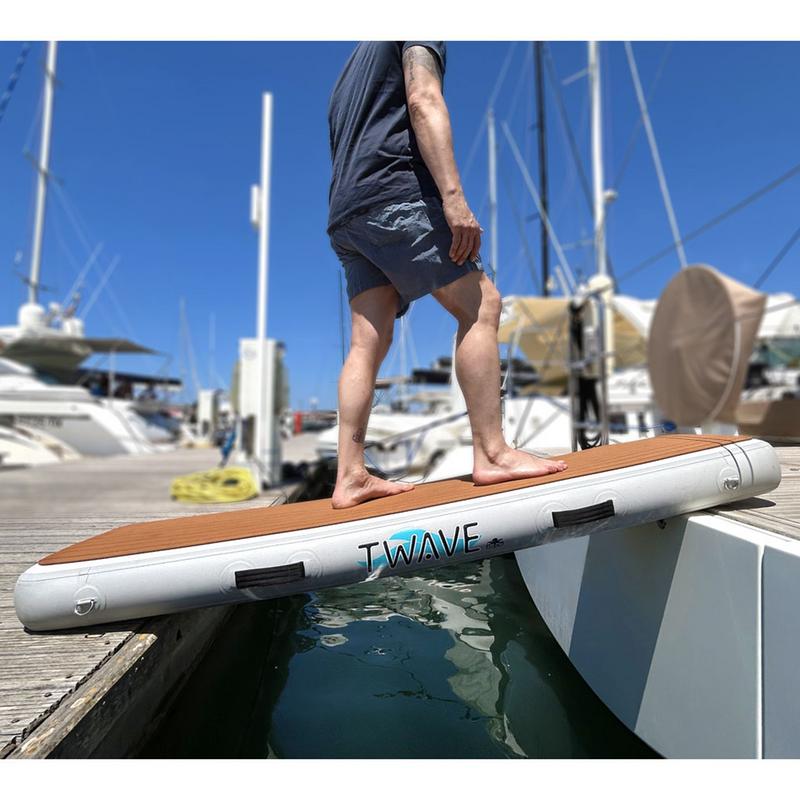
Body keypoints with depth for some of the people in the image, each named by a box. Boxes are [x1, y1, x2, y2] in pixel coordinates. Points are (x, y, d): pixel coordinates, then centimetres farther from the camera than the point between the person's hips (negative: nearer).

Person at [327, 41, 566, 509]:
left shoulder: (358, 63, 38)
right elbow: (423, 101, -7)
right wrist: (454, 197, -19)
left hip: (346, 214, 8)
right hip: (394, 193, -8)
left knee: (370, 341, 0)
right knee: (480, 304, -8)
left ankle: (351, 478, -4)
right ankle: (492, 454, -12)